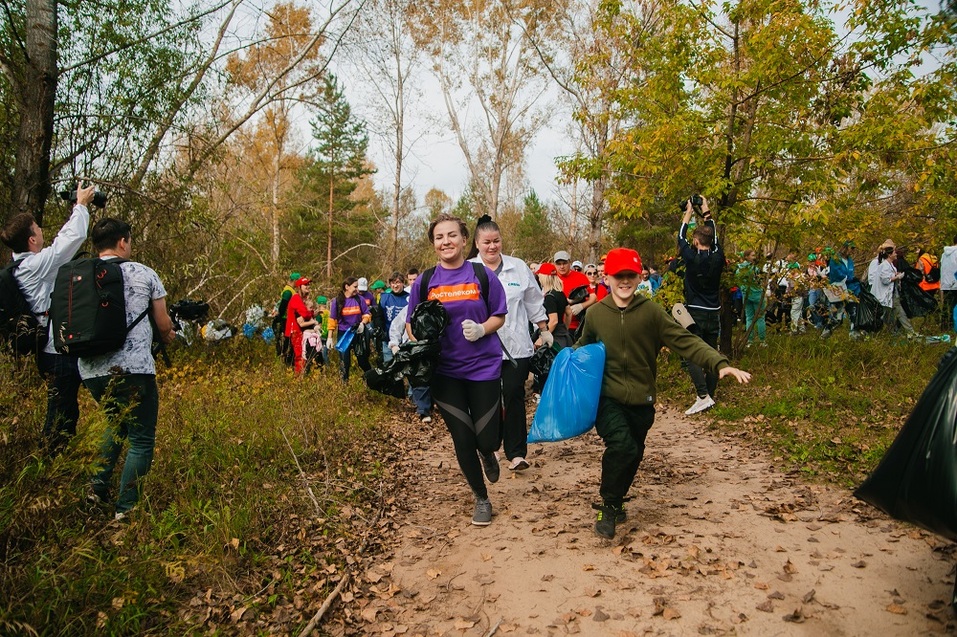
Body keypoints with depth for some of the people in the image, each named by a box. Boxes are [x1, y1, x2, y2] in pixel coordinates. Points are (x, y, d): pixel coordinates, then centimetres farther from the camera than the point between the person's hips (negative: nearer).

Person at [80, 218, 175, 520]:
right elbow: (164, 326, 5)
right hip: (132, 369, -5)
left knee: (118, 423, 29)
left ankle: (98, 488, 24)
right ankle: (126, 509, 2)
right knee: (141, 439, 4)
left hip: (90, 369, 6)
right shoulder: (142, 273, -2)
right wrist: (168, 335, 28)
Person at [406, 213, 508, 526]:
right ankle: (481, 498, 30)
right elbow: (412, 324, 9)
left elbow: (499, 316, 3)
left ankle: (487, 455, 41)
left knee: (487, 439, 1)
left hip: (483, 367, -1)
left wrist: (482, 329, -18)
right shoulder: (425, 281, 1)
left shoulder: (483, 275, -3)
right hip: (445, 371, 1)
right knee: (462, 439, 6)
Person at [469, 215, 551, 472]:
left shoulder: (518, 267, 8)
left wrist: (544, 331, 17)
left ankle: (516, 453, 1)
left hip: (516, 346, 0)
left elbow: (534, 303, 15)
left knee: (514, 397, -5)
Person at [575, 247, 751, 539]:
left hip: (641, 400, 2)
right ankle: (608, 506, 1)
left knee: (634, 454, 14)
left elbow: (684, 340, -13)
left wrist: (720, 363, -25)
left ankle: (616, 501, 42)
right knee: (622, 446, -22)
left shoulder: (651, 311, -6)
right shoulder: (596, 314, -1)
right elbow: (584, 347, 18)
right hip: (607, 397, -2)